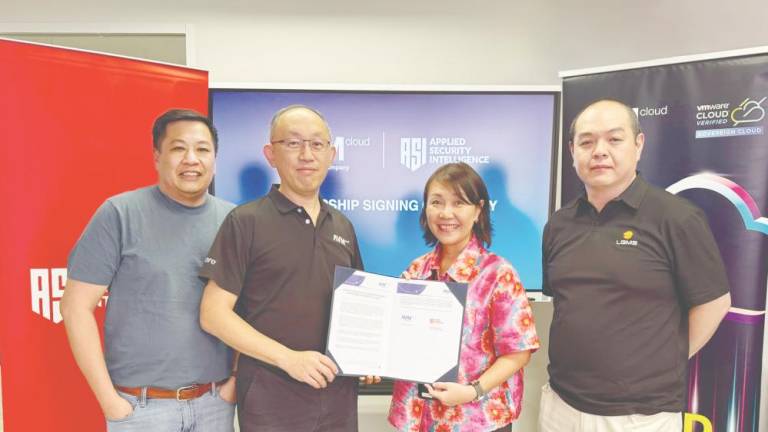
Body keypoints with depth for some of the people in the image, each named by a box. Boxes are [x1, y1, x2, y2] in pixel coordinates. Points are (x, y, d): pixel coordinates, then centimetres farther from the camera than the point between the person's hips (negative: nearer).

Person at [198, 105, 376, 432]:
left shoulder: (343, 227, 8)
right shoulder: (245, 222, -8)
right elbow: (214, 314, -11)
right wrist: (288, 358, -18)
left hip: (339, 394, 5)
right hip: (271, 400, -5)